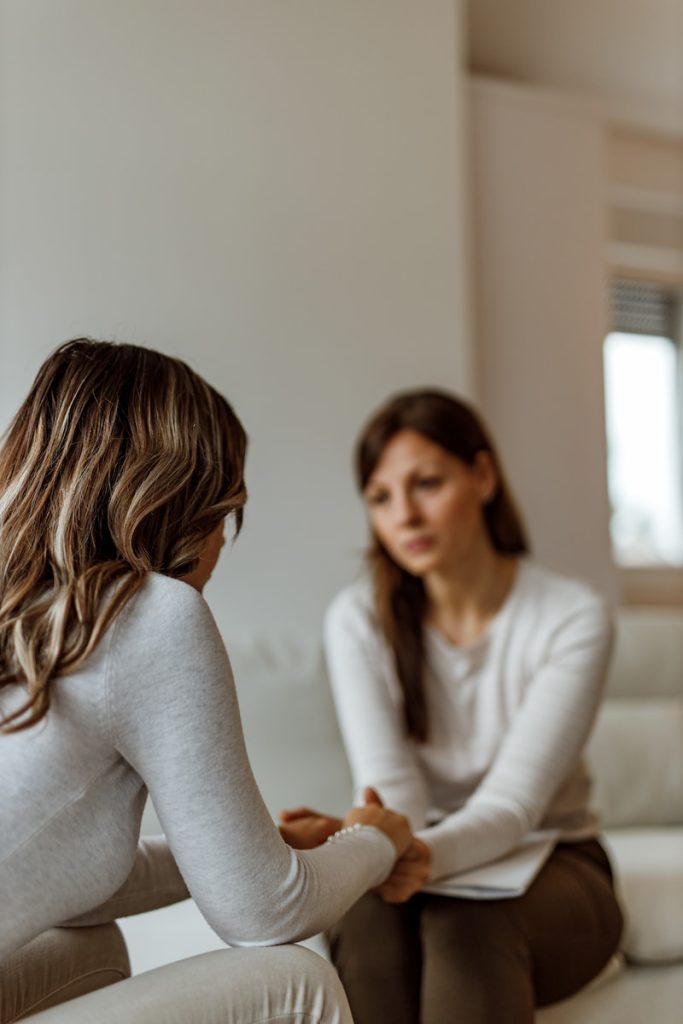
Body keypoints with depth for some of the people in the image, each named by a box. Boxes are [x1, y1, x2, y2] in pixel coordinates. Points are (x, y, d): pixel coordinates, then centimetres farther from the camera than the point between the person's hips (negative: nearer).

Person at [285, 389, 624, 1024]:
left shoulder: (574, 619, -14)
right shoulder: (358, 619, -7)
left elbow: (513, 803, -22)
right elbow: (390, 783, -16)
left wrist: (426, 855, -44)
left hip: (547, 861, -1)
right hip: (421, 855, 2)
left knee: (467, 919, -36)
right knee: (367, 913, -34)